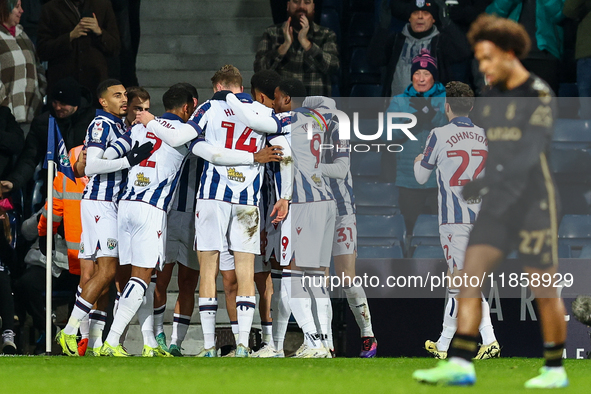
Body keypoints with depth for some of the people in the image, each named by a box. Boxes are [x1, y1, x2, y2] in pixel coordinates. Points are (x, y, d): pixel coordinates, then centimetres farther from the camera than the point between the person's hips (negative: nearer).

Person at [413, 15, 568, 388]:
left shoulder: (539, 95, -11)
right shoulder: (492, 97, 11)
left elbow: (532, 151, -22)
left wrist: (488, 181, -31)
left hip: (535, 203, -7)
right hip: (498, 204, 7)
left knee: (544, 290, 1)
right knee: (470, 276, -6)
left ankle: (555, 370, 14)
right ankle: (460, 365, -11)